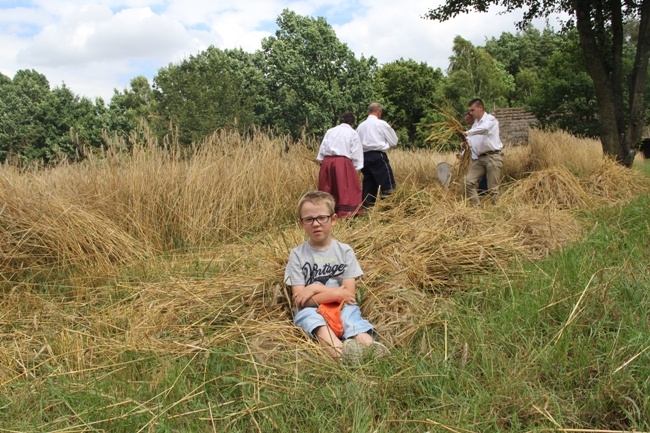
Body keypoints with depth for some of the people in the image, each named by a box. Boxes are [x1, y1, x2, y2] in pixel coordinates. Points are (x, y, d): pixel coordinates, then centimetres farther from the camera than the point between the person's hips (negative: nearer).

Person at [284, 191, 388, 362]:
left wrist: (316, 288, -9)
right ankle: (340, 352, -62)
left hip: (341, 308, 2)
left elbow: (349, 294, -2)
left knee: (351, 313, -31)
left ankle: (369, 348, -59)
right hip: (311, 310, -2)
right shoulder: (297, 255, 2)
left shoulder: (344, 251, 5)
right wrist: (336, 293, -12)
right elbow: (301, 301, -5)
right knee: (308, 315, -35)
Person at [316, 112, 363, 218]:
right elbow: (356, 153, 2)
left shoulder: (330, 131, 15)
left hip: (327, 162, 4)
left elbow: (322, 148, 13)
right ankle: (346, 212, -4)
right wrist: (356, 168, 5)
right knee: (346, 188, 1)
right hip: (343, 162, -4)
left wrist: (321, 161, 17)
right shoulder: (353, 133, 5)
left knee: (327, 189, 12)